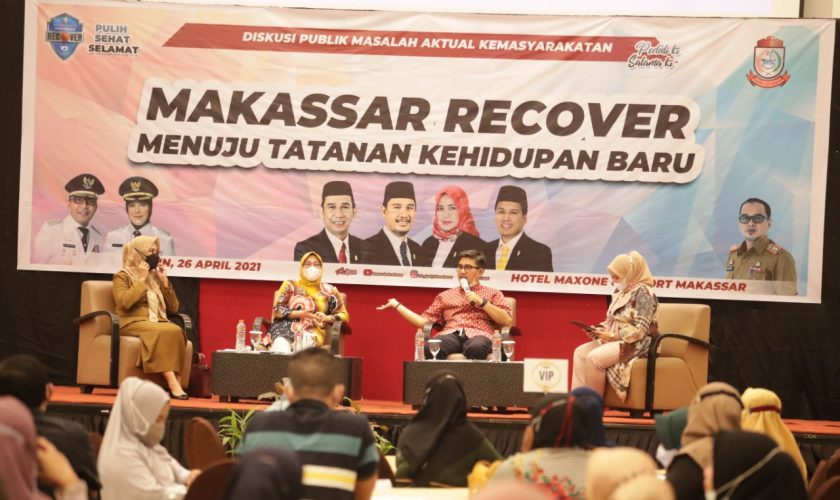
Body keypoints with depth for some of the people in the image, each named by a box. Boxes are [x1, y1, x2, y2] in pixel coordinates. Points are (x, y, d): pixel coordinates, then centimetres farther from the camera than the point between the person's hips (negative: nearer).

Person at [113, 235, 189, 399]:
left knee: (176, 330, -32)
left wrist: (164, 281, 9)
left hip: (158, 323, 5)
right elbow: (124, 302, -13)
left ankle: (173, 381, -41)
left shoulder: (155, 277, 23)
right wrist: (141, 280, -6)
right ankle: (172, 383, -43)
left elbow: (173, 308, 18)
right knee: (161, 332, -37)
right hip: (133, 324, -5)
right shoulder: (123, 276, 8)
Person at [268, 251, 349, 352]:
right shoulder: (290, 285, 19)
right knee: (281, 343, -40)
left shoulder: (329, 290, 20)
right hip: (286, 326, 0)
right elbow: (277, 310, 8)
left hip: (313, 332, 0)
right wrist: (300, 314, -8)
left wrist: (327, 318, -2)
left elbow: (344, 315, 20)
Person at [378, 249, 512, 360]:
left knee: (476, 348, -44)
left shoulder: (492, 293, 24)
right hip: (451, 335, 2)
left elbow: (507, 321, 8)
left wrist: (482, 302, 1)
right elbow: (424, 321, 21)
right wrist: (397, 305, 20)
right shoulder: (445, 296, 32)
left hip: (477, 335, -2)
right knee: (429, 348, -38)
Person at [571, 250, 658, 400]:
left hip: (637, 344, -9)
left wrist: (612, 336, -21)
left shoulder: (643, 292, -13)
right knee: (580, 352, -6)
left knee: (594, 357, -26)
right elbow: (612, 321, 20)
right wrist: (600, 330, 0)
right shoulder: (620, 291, 13)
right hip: (615, 340, 9)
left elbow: (640, 330, -19)